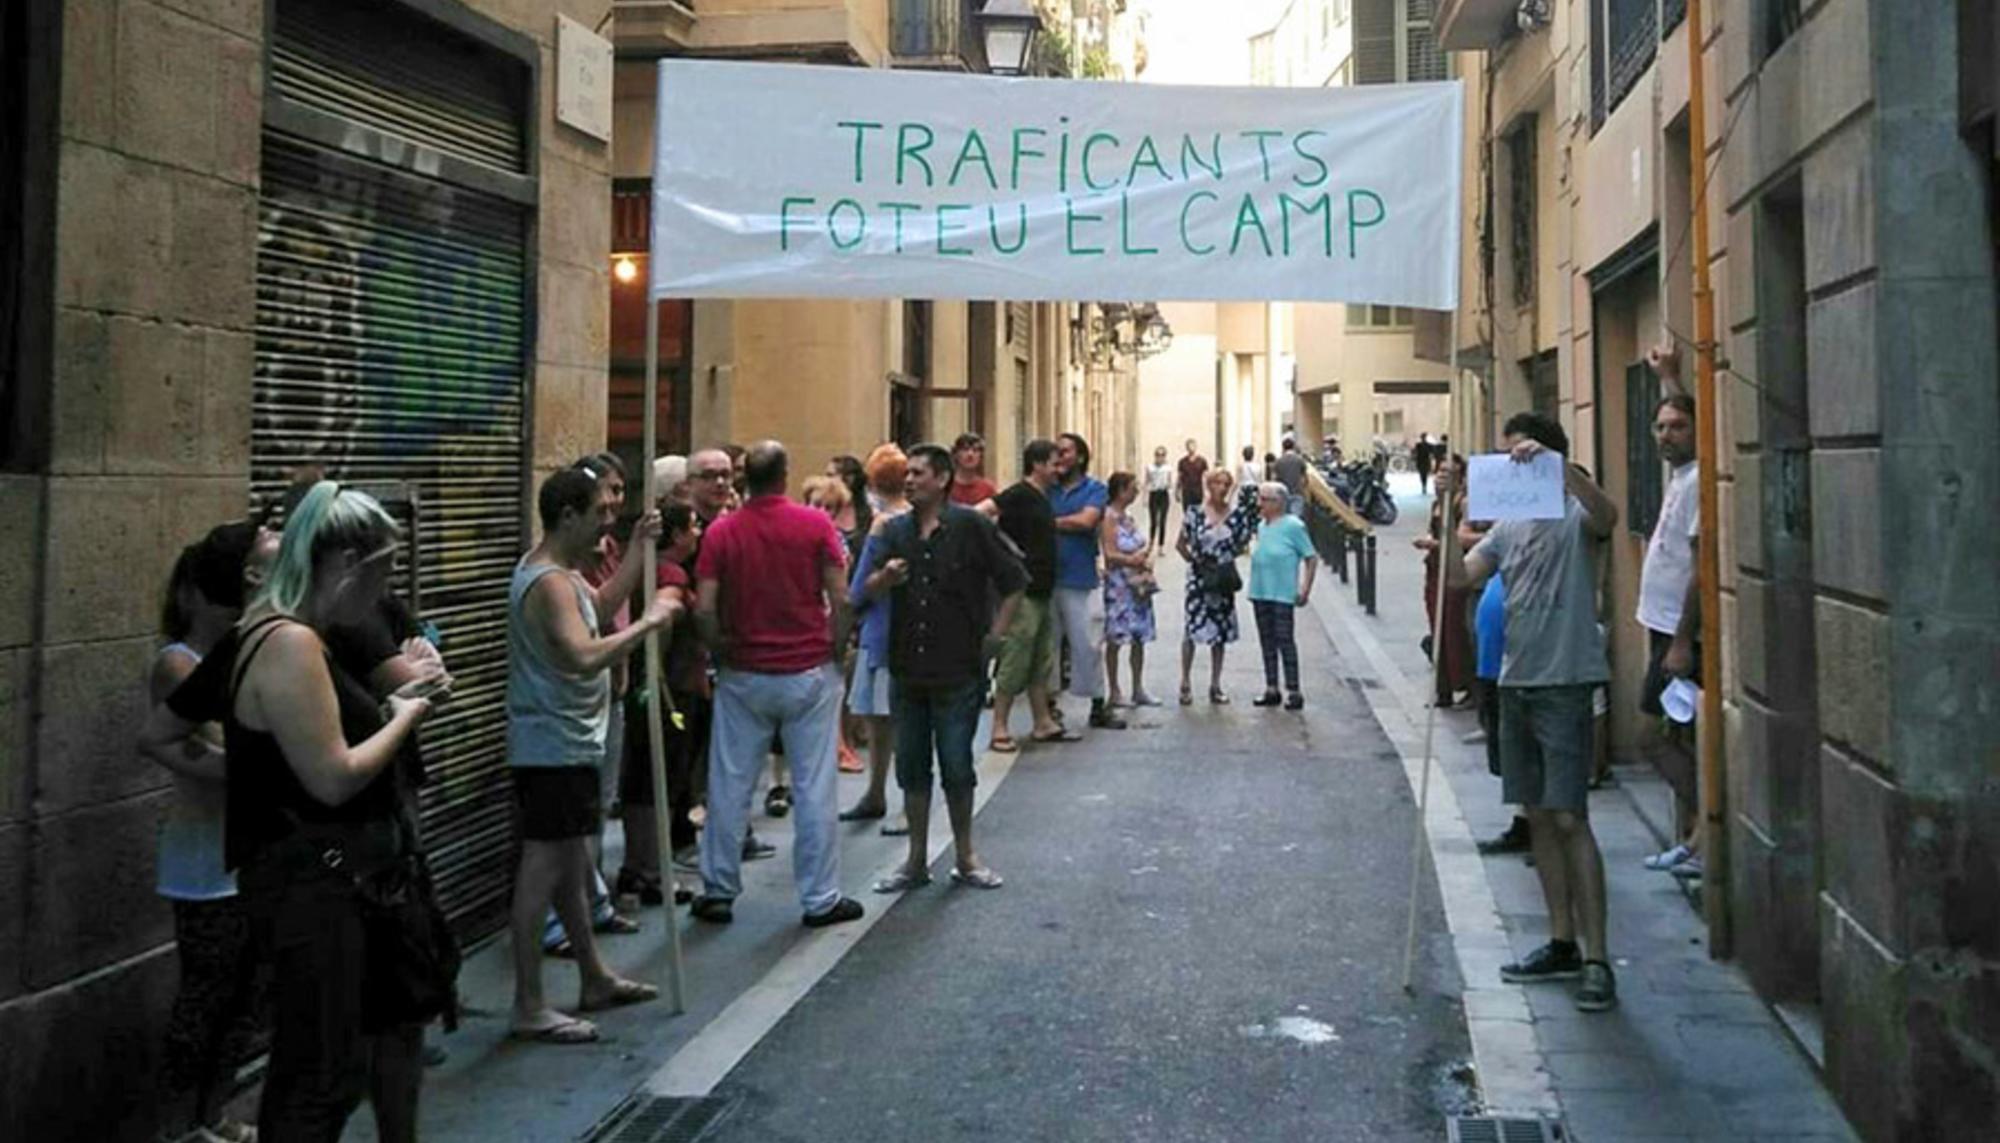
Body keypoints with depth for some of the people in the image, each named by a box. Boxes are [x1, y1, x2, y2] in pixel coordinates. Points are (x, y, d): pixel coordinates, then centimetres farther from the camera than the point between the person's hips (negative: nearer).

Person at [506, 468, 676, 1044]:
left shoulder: (559, 570, 11)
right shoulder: (549, 582, -22)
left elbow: (602, 603, 26)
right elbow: (586, 655, -35)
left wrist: (639, 547, 18)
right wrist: (649, 622, -25)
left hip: (570, 743, 11)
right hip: (553, 746, -11)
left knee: (571, 862, 19)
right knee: (543, 867, -5)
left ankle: (595, 979, 32)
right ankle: (528, 1007, 2)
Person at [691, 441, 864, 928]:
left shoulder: (721, 532, -3)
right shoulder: (815, 524, -6)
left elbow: (705, 608, -9)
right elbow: (840, 599, -9)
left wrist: (724, 653, 6)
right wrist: (834, 649, 4)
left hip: (743, 675, 1)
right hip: (809, 673, -1)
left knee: (729, 787, 11)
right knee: (814, 788, 5)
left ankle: (718, 892, 19)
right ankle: (821, 898, 11)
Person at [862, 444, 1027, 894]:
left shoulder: (971, 526, -6)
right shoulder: (896, 531, 7)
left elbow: (1015, 582, -1)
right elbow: (867, 589, 3)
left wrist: (993, 637, -4)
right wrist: (885, 577, -19)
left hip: (958, 671, -4)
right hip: (908, 669, 4)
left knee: (956, 766, 4)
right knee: (911, 766, 10)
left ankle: (965, 858, 20)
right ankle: (917, 860, 22)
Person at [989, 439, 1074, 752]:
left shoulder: (1042, 499, 15)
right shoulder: (1019, 495, -13)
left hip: (1042, 591, 9)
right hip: (1023, 593, -9)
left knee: (1042, 664, 14)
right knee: (1014, 662, -5)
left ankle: (1043, 724, 22)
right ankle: (999, 729, 2)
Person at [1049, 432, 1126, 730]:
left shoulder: (1095, 489, 2)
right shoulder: (1048, 489, 11)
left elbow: (1086, 521, -13)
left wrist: (1051, 522, -5)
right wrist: (1068, 523, -12)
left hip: (1080, 579, -3)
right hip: (1046, 577, 3)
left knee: (1087, 644, 1)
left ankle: (1098, 706, 12)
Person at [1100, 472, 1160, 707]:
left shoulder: (1128, 517, 14)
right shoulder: (1109, 517, -11)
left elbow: (1143, 546, 20)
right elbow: (1110, 553, -16)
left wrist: (1146, 557, 1)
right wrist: (1132, 560, -19)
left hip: (1139, 583, 8)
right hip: (1119, 583, -8)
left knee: (1140, 638, 10)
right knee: (1115, 639, -1)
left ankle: (1138, 689, 18)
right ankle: (1114, 692, 6)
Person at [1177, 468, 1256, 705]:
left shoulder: (1236, 513, 3)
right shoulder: (1196, 512, -4)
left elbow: (1241, 545, 5)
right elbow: (1182, 543, 2)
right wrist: (1195, 560, -9)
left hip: (1224, 578, 3)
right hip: (1199, 577, -3)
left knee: (1220, 631, 8)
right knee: (1193, 628, -6)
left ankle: (1215, 685, 17)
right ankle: (1185, 683, 5)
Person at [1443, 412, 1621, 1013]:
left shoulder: (1574, 514, -5)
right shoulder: (1509, 526, 15)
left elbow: (1606, 516, -28)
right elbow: (1458, 576, 7)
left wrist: (1556, 464, -33)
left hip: (1564, 682, -7)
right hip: (1516, 681, 7)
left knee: (1569, 818, -10)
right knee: (1537, 816, 11)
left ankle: (1596, 959, -4)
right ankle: (1562, 943, 22)